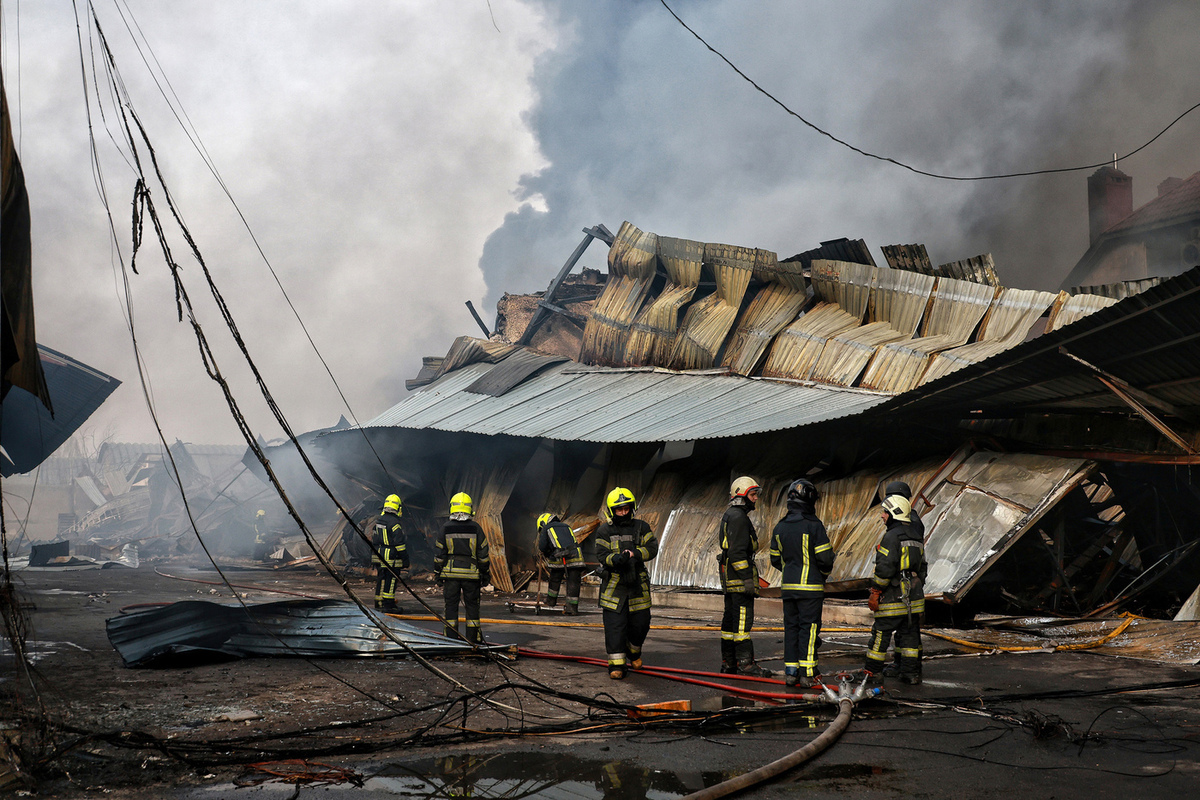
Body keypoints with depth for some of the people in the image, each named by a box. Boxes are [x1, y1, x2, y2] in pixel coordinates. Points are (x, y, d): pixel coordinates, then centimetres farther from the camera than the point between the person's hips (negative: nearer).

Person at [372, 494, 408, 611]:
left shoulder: (378, 521, 10)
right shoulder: (394, 523, -16)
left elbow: (374, 540, 18)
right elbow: (399, 544, -16)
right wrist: (405, 561, -11)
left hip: (379, 557, 8)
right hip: (391, 558, -8)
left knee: (380, 579, 14)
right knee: (390, 580, -3)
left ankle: (379, 603, 22)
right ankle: (388, 604, -1)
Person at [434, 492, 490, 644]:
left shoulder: (446, 528, -2)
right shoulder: (475, 528, -3)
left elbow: (439, 553, 2)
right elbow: (483, 553, 0)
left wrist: (438, 573, 11)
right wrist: (485, 573, 9)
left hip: (450, 573, 0)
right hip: (471, 573, 0)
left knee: (451, 604, 6)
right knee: (472, 604, 8)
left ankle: (451, 637, 6)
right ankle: (473, 637, 9)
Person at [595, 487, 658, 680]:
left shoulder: (641, 527, 6)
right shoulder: (604, 531, 0)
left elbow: (652, 547, -3)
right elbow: (602, 554, -8)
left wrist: (635, 554, -21)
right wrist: (616, 559, -30)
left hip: (637, 585, 2)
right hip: (614, 585, -2)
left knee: (640, 622, 9)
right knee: (614, 625, -5)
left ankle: (633, 652, 37)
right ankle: (616, 664, 2)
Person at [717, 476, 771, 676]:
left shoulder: (730, 515, 20)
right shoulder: (738, 517, -13)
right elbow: (737, 551, -21)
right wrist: (747, 578, -22)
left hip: (729, 578, 11)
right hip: (739, 575, -11)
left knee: (731, 619, 11)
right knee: (743, 619, -9)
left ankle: (728, 663, 15)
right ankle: (745, 663, -10)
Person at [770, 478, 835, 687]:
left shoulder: (780, 527, 7)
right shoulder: (814, 526, -12)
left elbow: (775, 560, 13)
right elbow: (825, 559, -11)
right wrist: (823, 574, 9)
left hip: (788, 586, 5)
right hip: (810, 587, -5)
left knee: (791, 627, 11)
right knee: (809, 628, -1)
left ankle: (791, 671, 11)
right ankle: (808, 673, -1)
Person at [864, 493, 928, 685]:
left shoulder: (891, 536, -14)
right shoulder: (916, 538, 14)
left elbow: (884, 568, -19)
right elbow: (922, 568, 19)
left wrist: (875, 592, -13)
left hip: (893, 596, -8)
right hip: (914, 596, 8)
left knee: (881, 633, 1)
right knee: (910, 634, 11)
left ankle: (873, 671, 7)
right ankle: (911, 673, 11)